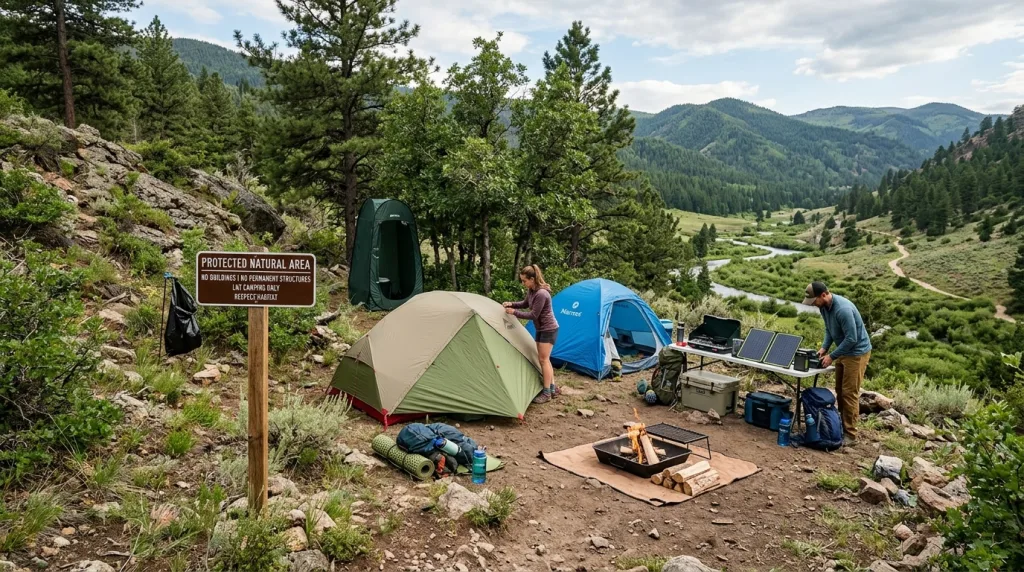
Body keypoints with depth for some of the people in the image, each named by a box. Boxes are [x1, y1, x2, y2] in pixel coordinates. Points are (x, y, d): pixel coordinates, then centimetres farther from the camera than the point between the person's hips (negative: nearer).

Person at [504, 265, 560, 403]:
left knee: (543, 359, -6)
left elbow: (533, 315, -23)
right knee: (544, 359, 13)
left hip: (549, 329, -10)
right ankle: (552, 388, 23)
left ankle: (547, 393, 1)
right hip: (541, 329, 10)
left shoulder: (541, 294, -27)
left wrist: (514, 312, -20)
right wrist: (511, 304, 3)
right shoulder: (531, 291, 2)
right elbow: (525, 304, 19)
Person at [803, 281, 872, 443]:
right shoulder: (824, 307, -2)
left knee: (849, 393, -5)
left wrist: (832, 356, -21)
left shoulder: (843, 309, -30)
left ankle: (850, 434, 2)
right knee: (840, 391, 14)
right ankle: (842, 425, 24)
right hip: (843, 351, 9)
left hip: (857, 352, -9)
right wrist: (824, 347, -2)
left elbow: (851, 339, -27)